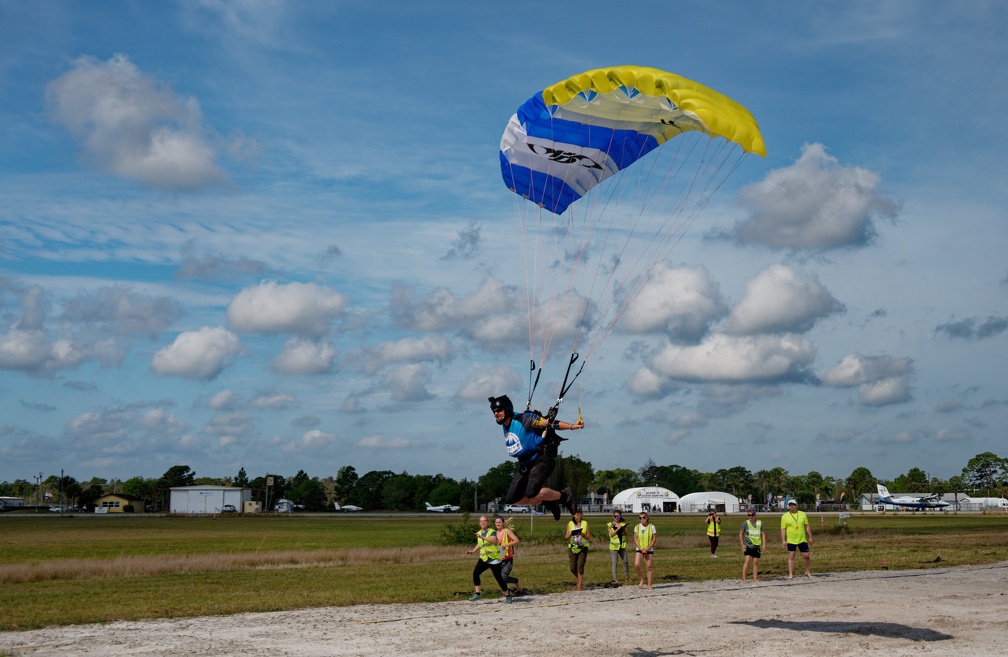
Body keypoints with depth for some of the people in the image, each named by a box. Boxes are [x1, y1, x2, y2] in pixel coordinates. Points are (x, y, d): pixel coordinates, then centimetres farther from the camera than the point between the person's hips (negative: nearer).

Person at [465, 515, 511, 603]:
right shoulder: (479, 533, 8)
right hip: (483, 558, 6)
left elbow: (493, 540, -34)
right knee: (475, 573, -14)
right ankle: (477, 593, -8)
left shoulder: (492, 532, -12)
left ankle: (507, 596, 15)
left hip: (494, 558, -6)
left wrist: (483, 537, -45)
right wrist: (473, 551, 13)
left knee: (498, 577, -2)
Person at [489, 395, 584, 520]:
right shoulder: (505, 427, 8)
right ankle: (549, 503, 16)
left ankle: (564, 496, -2)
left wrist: (571, 426, -34)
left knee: (531, 494, -29)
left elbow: (548, 423, -22)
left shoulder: (524, 419, -15)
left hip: (542, 460, -8)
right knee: (511, 500, 1)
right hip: (525, 465, 9)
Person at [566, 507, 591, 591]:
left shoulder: (585, 523, 4)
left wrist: (582, 534, -17)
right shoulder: (570, 524, 6)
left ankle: (579, 587, -9)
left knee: (580, 567, -12)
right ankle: (580, 580, 28)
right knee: (573, 568, -1)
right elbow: (567, 538, 4)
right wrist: (570, 534, -17)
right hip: (572, 548, 2)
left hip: (583, 548, -2)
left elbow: (588, 537, 2)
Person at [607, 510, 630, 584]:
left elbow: (626, 534, 3)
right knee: (615, 563, -3)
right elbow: (611, 534, -8)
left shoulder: (623, 524, 9)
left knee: (625, 561, 6)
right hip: (614, 546, -3)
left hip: (622, 545, 3)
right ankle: (615, 579, 0)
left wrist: (623, 529, -15)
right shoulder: (610, 525, 2)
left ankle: (627, 577, 18)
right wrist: (617, 529, -19)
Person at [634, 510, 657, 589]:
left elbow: (654, 539, -3)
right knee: (636, 564, -18)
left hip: (649, 549, -1)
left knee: (648, 567, 0)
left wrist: (647, 548, -14)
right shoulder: (637, 527, 2)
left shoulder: (652, 527, -3)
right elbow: (635, 539, 1)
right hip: (639, 549, 1)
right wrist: (641, 548, -12)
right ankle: (641, 580, 1)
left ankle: (649, 585, 8)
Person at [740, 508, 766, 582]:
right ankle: (743, 577, -12)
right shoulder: (745, 523, 0)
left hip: (757, 546, 3)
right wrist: (742, 544, -2)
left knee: (755, 562, 5)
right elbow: (741, 534, 4)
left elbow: (763, 534, 10)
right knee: (747, 560, -14)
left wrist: (764, 544, 1)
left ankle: (755, 578, 12)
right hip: (748, 545, -3)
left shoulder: (760, 523, 6)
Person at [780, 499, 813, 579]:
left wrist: (810, 537, 5)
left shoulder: (803, 514, 5)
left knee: (806, 556, 5)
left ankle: (808, 572, 24)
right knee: (791, 557, -3)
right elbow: (783, 529, -1)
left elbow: (807, 526, 9)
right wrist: (783, 540, -8)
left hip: (802, 540, 2)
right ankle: (790, 574, 1)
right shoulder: (785, 516, -1)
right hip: (791, 540, -2)